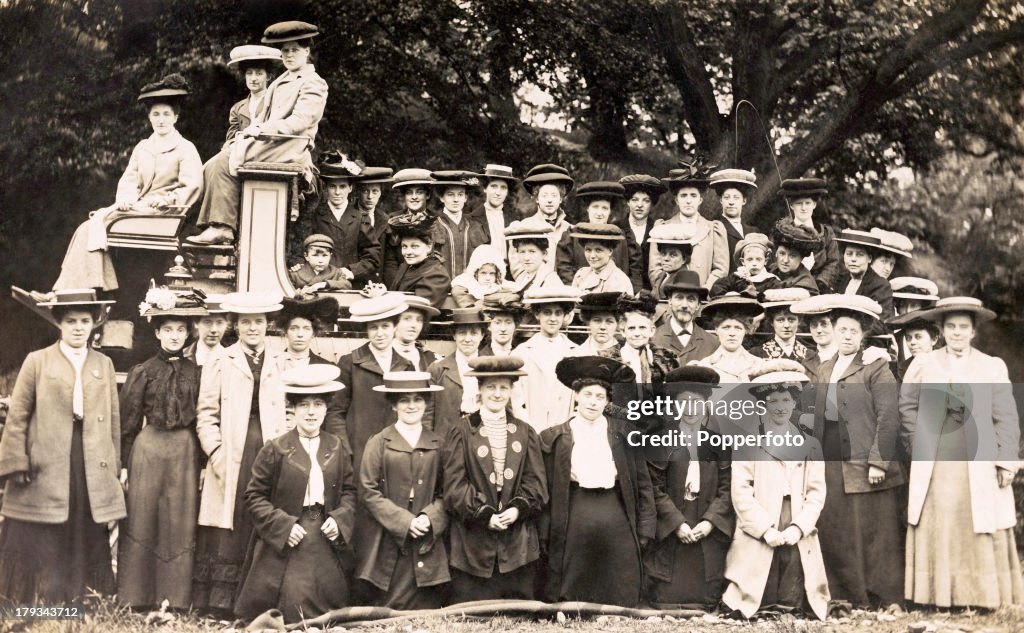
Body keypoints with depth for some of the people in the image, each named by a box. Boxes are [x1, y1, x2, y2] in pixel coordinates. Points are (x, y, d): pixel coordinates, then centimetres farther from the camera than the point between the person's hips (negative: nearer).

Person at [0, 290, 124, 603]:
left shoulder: (104, 365, 12)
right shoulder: (37, 362, 2)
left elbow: (113, 420, 13)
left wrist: (115, 467, 9)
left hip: (93, 472, 3)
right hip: (44, 473, -3)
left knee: (87, 548, 5)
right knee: (40, 551, -1)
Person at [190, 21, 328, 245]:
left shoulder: (314, 84, -2)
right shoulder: (279, 83, 25)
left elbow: (299, 122, -14)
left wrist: (261, 129, -17)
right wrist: (249, 132, 1)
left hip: (289, 148, -8)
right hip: (267, 143, 8)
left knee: (226, 165, -24)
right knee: (213, 166, -11)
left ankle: (223, 228, -21)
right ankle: (216, 225, -20)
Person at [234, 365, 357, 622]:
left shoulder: (339, 449, 7)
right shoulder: (275, 449, -4)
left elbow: (349, 492, 13)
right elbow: (254, 496, -2)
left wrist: (339, 520, -6)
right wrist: (283, 525, -13)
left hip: (326, 547, 3)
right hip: (283, 547, -3)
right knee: (287, 616, -7)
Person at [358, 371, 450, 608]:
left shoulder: (438, 444, 8)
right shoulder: (379, 443, 2)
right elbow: (368, 492, -2)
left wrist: (430, 518, -10)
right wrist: (405, 521, -10)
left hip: (429, 543, 2)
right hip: (391, 547, -2)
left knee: (427, 609, 1)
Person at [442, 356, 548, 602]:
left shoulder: (526, 433, 13)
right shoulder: (461, 431, 3)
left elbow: (536, 481, 6)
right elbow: (454, 484, -3)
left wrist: (518, 509, -11)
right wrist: (485, 514, -13)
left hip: (519, 545, 3)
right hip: (474, 542, -2)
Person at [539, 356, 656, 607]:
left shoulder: (624, 435, 7)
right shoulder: (553, 438, 5)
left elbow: (643, 485, 9)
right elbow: (544, 491, 6)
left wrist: (644, 531, 2)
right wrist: (544, 535, -1)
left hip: (617, 527, 1)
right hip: (573, 527, 0)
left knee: (621, 604, 3)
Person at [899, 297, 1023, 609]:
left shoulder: (993, 367, 6)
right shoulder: (922, 365, 8)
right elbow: (906, 409, 9)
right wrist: (917, 448, 1)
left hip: (979, 467, 0)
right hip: (934, 468, 0)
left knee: (981, 535, 0)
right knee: (937, 533, 0)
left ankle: (983, 597, 8)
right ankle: (938, 595, 6)